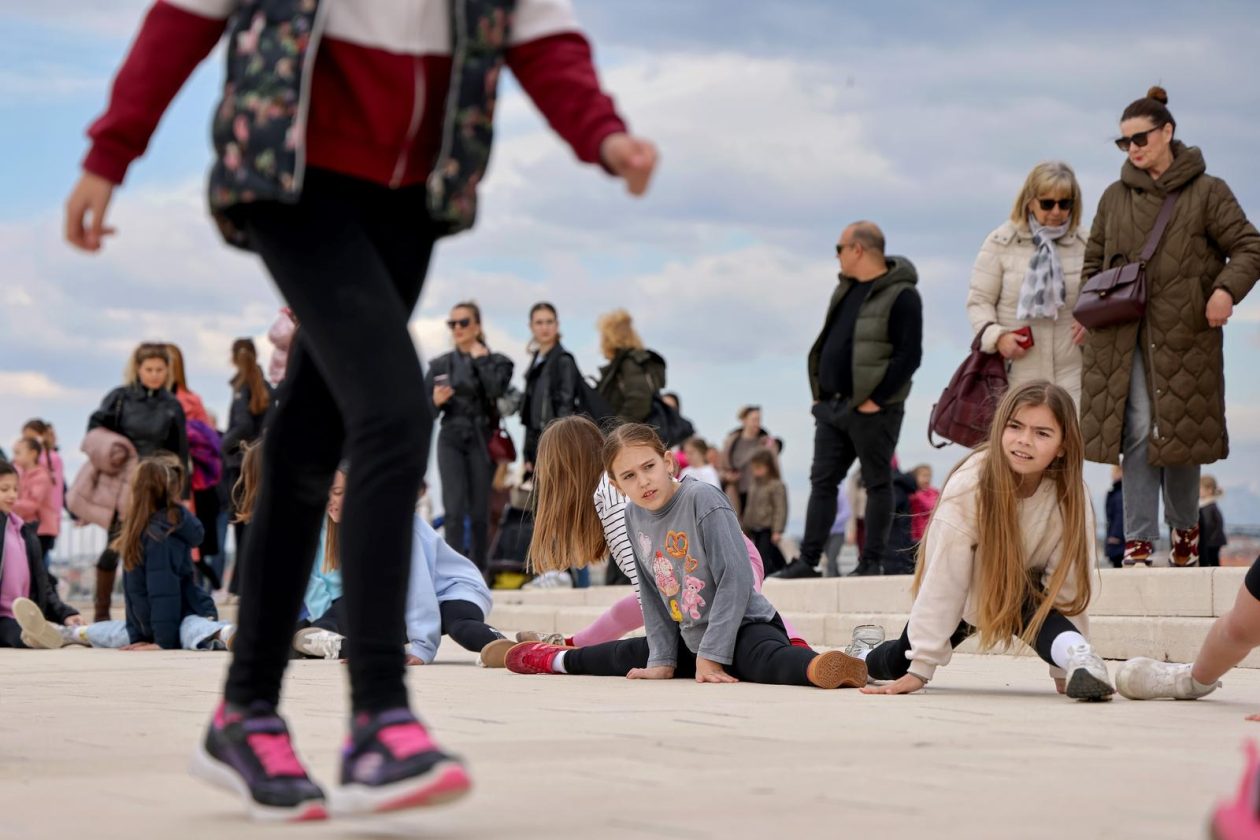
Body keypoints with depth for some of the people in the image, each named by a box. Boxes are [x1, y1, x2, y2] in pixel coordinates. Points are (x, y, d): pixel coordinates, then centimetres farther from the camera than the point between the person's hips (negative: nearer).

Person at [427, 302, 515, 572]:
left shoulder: (496, 362, 5)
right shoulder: (439, 365, 11)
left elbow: (497, 390, -16)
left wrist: (480, 359, -7)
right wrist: (436, 401, -10)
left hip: (482, 440, -1)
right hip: (451, 440, 1)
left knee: (479, 513, 0)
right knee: (454, 509, -12)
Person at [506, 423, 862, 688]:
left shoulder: (703, 499, -19)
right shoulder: (634, 517, 3)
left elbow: (736, 580, -22)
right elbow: (652, 595, 12)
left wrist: (711, 656, -23)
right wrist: (662, 661, 6)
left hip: (745, 627, -8)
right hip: (691, 638, 8)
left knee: (765, 661, -41)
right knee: (626, 656, 26)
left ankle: (822, 668, -68)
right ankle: (559, 659, 52)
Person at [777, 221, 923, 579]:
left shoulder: (900, 295, -11)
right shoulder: (847, 288, 16)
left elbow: (909, 355, -16)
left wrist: (877, 399, -18)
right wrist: (821, 391, 12)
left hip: (872, 410, -8)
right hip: (833, 404, 8)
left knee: (877, 483, 1)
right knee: (822, 481, 6)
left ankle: (872, 562, 4)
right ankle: (807, 560, 7)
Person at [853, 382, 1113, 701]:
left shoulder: (1071, 494, -29)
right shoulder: (970, 484, -34)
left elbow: (1067, 582, -21)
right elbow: (943, 579, -31)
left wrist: (1066, 667, -22)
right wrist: (921, 667, -28)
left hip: (1024, 592, 0)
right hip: (965, 595, 0)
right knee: (899, 663, 16)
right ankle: (866, 656, 47)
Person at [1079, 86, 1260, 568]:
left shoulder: (1207, 193, 3)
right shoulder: (1114, 198, 13)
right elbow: (1094, 262, 21)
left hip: (1185, 334, -2)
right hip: (1123, 337, 2)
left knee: (1182, 430, 4)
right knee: (1138, 430, -7)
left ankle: (1185, 527, 25)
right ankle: (1138, 540, -6)